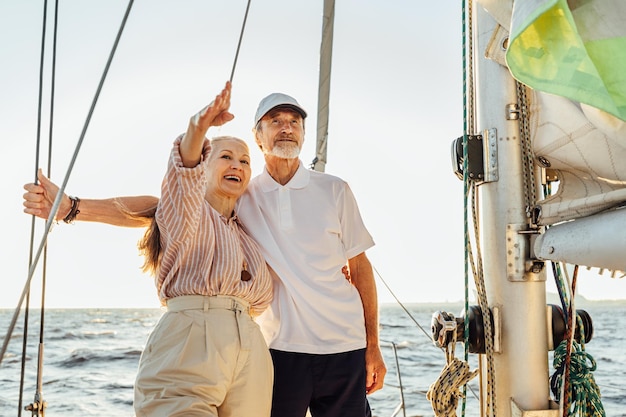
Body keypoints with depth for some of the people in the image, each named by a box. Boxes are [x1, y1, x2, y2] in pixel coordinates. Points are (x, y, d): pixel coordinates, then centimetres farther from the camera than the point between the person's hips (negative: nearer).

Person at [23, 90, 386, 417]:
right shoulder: (240, 197, 4)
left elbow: (360, 267, 6)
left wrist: (373, 347, 3)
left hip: (342, 349, 1)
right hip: (280, 349, 0)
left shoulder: (334, 190, 4)